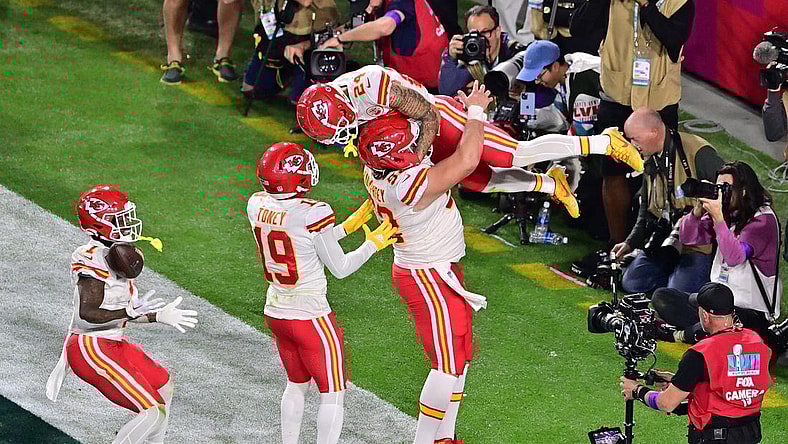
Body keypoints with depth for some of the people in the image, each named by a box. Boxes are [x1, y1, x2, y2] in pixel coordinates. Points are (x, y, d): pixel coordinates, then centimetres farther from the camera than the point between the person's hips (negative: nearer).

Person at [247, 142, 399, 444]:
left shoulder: (257, 206, -5)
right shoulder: (312, 215, -25)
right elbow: (340, 269, -12)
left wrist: (348, 226, 11)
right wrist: (374, 243, 3)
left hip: (276, 313, 7)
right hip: (311, 317, -7)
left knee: (297, 384, 24)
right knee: (333, 395, 6)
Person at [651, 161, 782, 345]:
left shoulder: (764, 219, -13)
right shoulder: (727, 214, 8)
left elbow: (735, 257, -25)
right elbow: (688, 238, 5)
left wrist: (718, 217, -28)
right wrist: (699, 208, -11)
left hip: (752, 310, -7)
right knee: (661, 297, -4)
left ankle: (686, 334, -3)